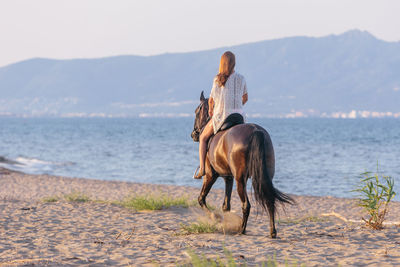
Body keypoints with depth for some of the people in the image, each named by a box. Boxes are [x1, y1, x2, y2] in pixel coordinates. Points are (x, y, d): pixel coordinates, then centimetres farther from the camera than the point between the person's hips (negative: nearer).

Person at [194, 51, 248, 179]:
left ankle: (202, 169, 8)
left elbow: (211, 100, -3)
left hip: (220, 116, -3)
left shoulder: (218, 79, -8)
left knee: (203, 138, 18)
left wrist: (210, 110, 19)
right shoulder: (241, 78, 1)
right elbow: (245, 98, 12)